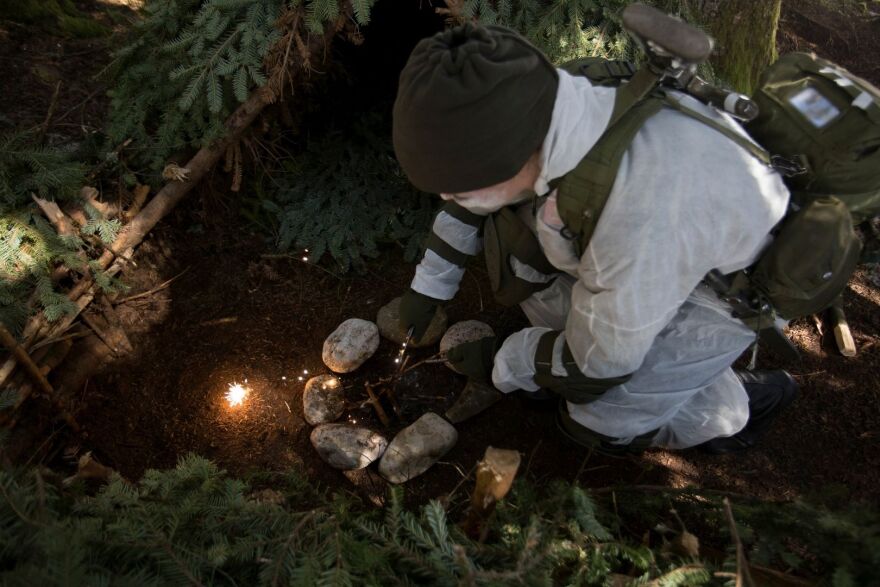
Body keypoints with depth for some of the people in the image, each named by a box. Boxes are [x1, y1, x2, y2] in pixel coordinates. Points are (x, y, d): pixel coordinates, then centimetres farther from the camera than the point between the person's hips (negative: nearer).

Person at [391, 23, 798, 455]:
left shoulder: (640, 225, -44)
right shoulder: (543, 108, -24)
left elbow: (594, 363, -25)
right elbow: (476, 189, -1)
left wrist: (501, 365, -9)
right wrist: (428, 285, 6)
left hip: (743, 280, -6)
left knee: (600, 417, -14)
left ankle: (735, 410, 12)